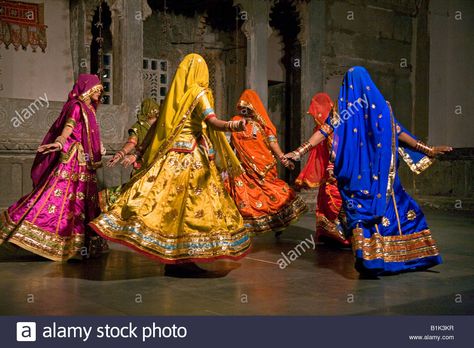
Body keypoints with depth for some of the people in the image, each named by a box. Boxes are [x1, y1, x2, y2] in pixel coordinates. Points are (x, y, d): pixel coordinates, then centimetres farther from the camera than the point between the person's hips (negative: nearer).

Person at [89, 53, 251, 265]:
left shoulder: (174, 93, 13)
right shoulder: (199, 94, -2)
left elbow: (157, 123, 16)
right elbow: (211, 121, -20)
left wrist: (143, 148, 24)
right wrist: (230, 126, -36)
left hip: (169, 154, 5)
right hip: (191, 156, -5)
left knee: (160, 195, 1)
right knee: (192, 201, -1)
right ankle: (185, 253, 2)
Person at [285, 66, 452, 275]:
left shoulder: (342, 107, 4)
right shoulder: (382, 106, 7)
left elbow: (324, 131, -3)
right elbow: (398, 133, 10)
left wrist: (300, 151, -3)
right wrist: (428, 150, 20)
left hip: (356, 174, -1)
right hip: (381, 174, 1)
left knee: (361, 211, 0)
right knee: (396, 206, 11)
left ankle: (368, 259, -8)